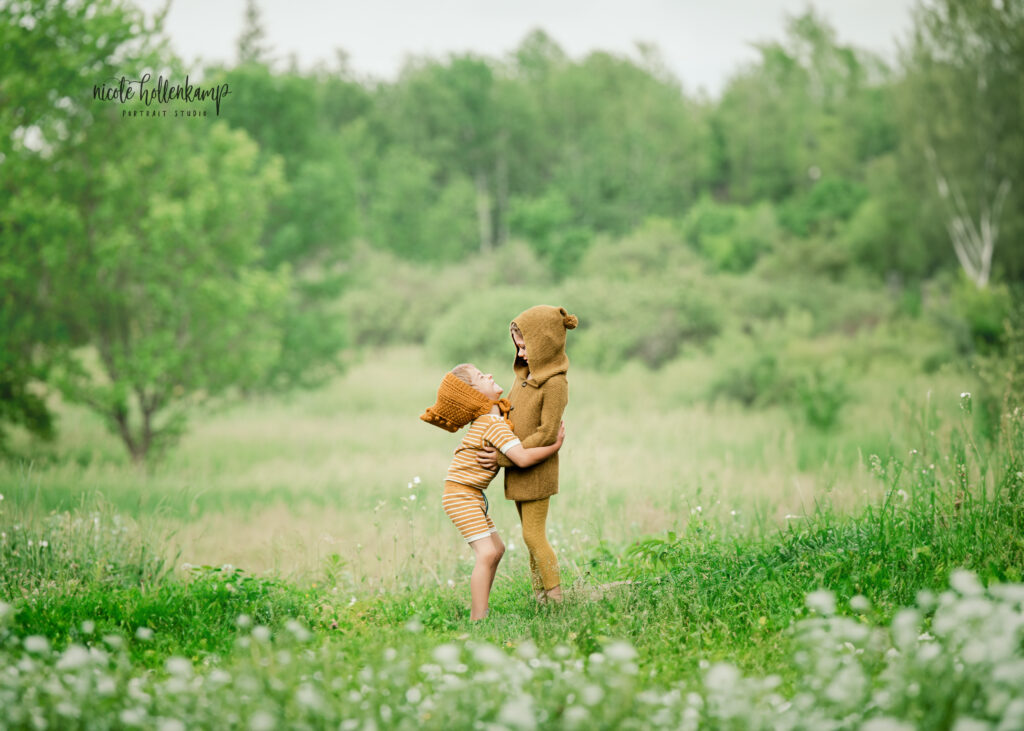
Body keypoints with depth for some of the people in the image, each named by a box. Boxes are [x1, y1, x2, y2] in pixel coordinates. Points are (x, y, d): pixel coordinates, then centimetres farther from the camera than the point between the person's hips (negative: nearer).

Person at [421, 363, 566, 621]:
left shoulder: (490, 418, 10)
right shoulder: (494, 425, -20)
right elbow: (522, 458, -29)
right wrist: (555, 446, -17)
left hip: (473, 496, 10)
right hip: (460, 495, -10)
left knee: (497, 549, 15)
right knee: (486, 553, -18)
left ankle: (476, 609, 19)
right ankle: (478, 619, -20)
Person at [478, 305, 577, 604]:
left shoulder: (554, 384, -20)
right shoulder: (526, 374, 6)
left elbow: (546, 435, -22)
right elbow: (508, 408, 22)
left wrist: (503, 458, -20)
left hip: (537, 472, -9)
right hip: (519, 471, 9)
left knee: (534, 536, -5)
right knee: (532, 536, 13)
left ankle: (555, 598, 3)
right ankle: (540, 597, 21)